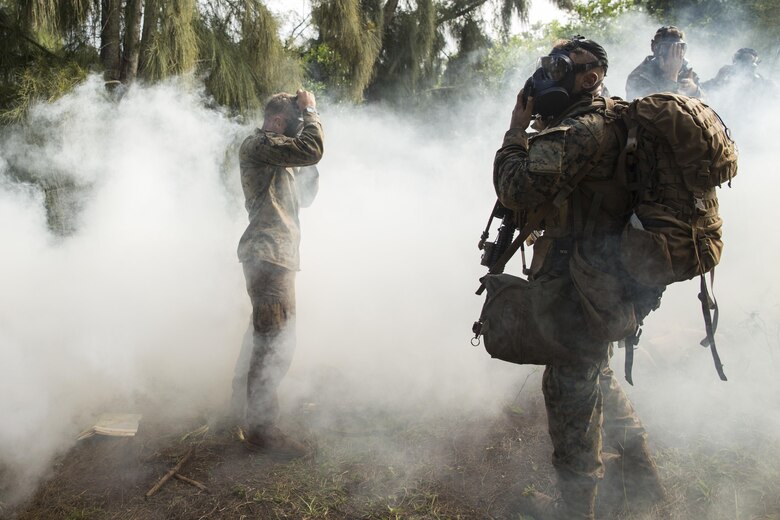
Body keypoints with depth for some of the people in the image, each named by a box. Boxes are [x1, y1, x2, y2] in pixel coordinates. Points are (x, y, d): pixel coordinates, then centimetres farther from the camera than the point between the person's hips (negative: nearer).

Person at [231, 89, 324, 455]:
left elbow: (304, 197, 23)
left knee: (264, 338, 18)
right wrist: (310, 110, -5)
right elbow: (310, 149, -20)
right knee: (277, 342, -12)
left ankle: (245, 408, 31)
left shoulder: (279, 156, 24)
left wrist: (310, 166, 11)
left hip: (276, 255, 11)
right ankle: (261, 427, -7)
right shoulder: (258, 144, -7)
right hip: (268, 255, -11)